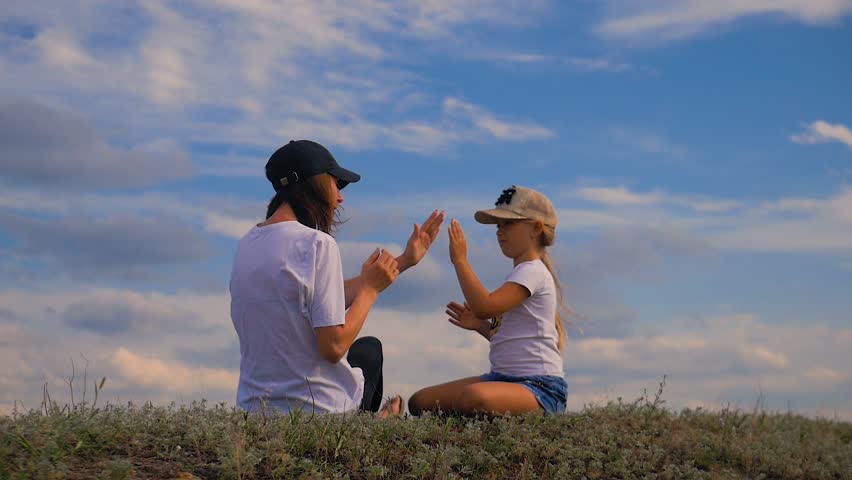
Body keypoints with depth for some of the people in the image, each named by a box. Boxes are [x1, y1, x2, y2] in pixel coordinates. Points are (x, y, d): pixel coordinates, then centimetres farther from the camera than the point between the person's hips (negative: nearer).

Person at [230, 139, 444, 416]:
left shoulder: (248, 243, 6)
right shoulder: (317, 243, -19)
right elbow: (334, 347, -21)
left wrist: (405, 261, 20)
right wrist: (370, 288, -6)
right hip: (317, 410, -7)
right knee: (369, 349, 27)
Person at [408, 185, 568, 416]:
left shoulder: (532, 271, -9)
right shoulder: (523, 274, 22)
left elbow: (485, 306, -24)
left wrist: (460, 260, -16)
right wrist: (481, 326, 12)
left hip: (538, 386, -9)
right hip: (504, 378, 9)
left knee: (474, 397, -42)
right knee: (420, 401, -2)